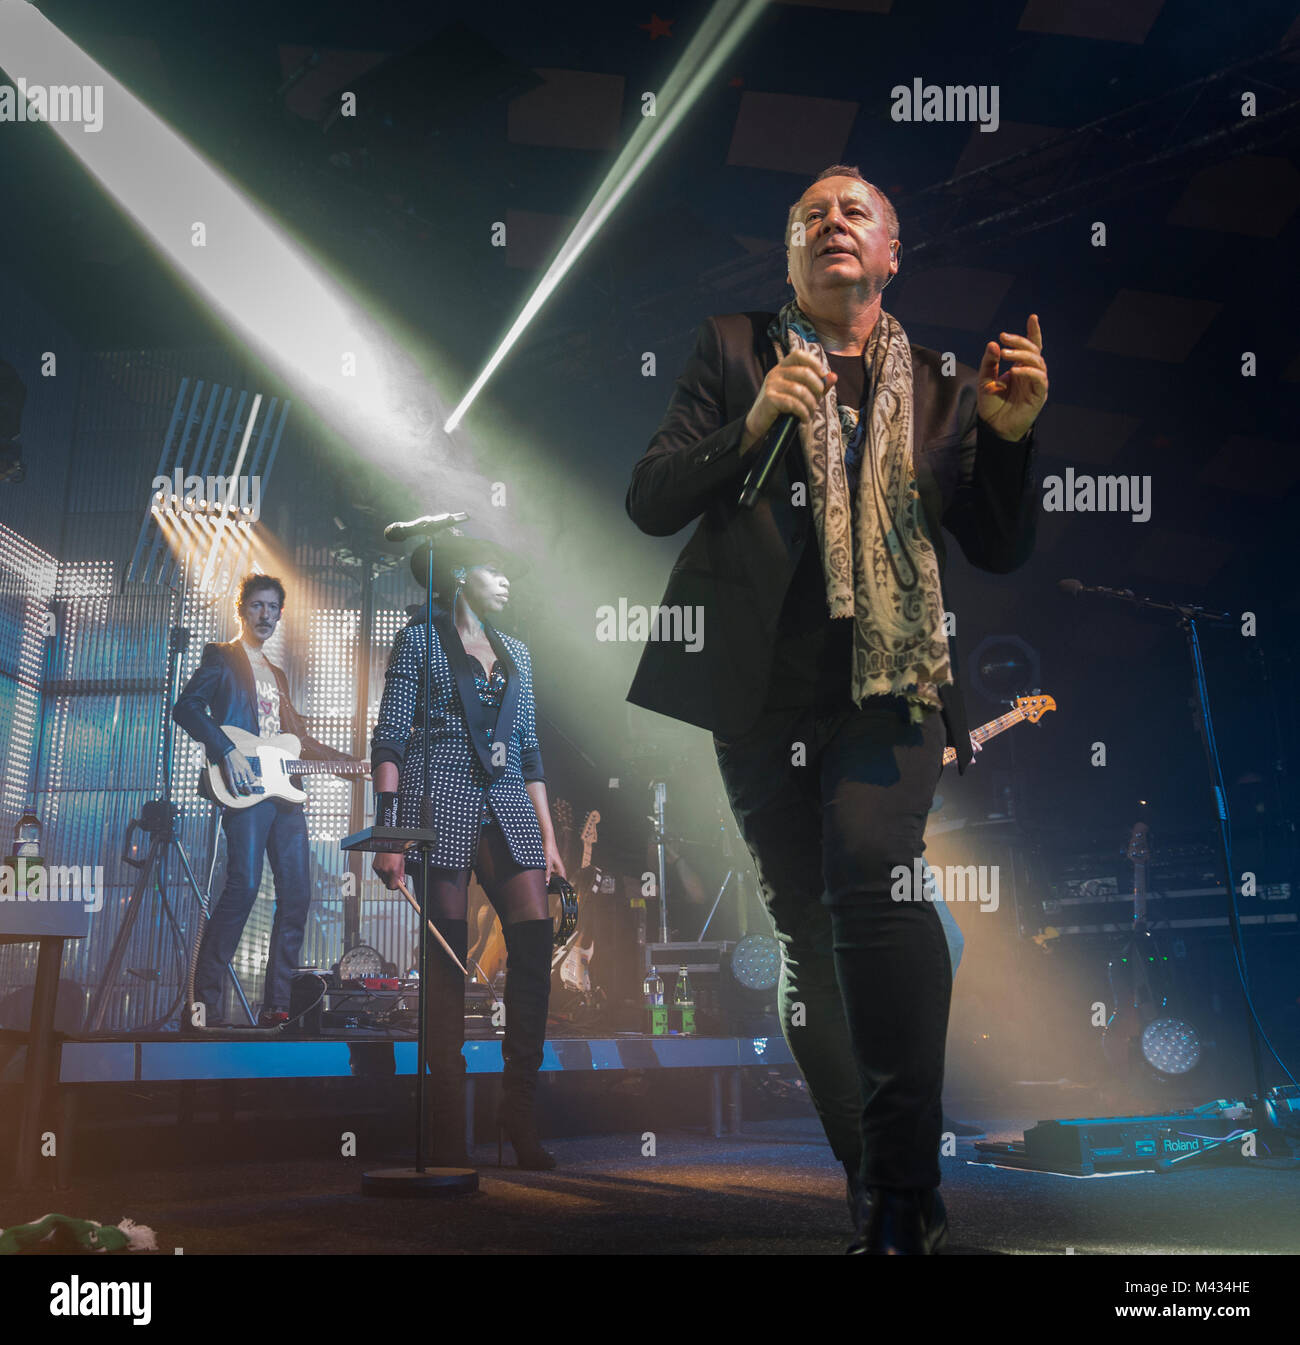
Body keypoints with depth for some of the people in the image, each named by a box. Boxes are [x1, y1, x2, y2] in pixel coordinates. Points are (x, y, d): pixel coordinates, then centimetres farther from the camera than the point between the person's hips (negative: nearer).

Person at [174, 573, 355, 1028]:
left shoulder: (277, 674, 27)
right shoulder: (221, 657, 6)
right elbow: (186, 707, -7)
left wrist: (347, 761, 20)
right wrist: (228, 752, -18)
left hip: (283, 789, 8)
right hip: (245, 786, -8)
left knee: (297, 893, 1)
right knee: (244, 887, -18)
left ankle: (276, 1006, 6)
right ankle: (202, 1004, -14)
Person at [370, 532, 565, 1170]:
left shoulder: (515, 652, 21)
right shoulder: (420, 640, 4)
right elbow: (389, 739, -3)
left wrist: (548, 836, 14)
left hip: (506, 808, 5)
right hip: (440, 801, -5)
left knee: (535, 937, -10)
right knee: (447, 955, -4)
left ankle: (520, 1104, 1)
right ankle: (448, 1127, 3)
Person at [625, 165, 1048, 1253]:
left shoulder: (943, 381, 12)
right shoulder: (732, 350, 10)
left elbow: (1001, 551, 9)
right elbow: (650, 503, 1)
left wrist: (1007, 434, -8)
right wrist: (754, 423, -14)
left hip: (889, 680, -1)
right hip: (758, 686, 1)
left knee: (872, 864, -27)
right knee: (807, 928, 5)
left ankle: (910, 1177, -17)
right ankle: (868, 1186, 22)